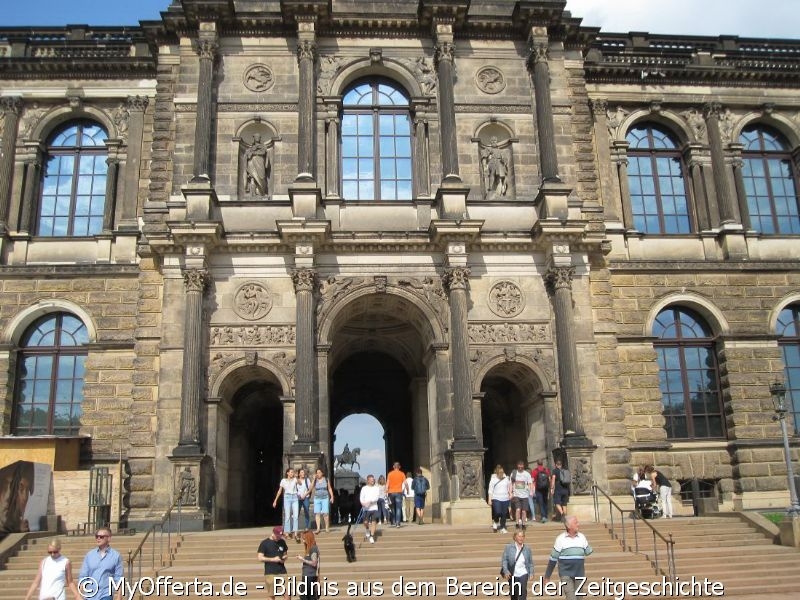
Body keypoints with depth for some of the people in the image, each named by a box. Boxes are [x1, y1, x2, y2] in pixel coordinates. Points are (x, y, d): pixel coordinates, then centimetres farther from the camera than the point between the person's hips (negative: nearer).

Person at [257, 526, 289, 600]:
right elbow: (260, 558, -8)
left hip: (282, 572, 4)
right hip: (270, 573, -4)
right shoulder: (264, 543, -3)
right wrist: (273, 559, -15)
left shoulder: (282, 542, 11)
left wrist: (284, 558, 0)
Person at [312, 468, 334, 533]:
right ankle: (318, 528, 0)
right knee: (317, 513, -3)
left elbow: (330, 488, 9)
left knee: (325, 513, -6)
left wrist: (332, 497, 2)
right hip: (317, 498, 1)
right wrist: (314, 479, -12)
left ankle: (327, 528, 4)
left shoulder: (326, 480, 5)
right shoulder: (315, 480, 5)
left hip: (325, 498, -1)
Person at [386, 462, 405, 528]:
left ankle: (394, 522, 17)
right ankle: (397, 523, -13)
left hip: (391, 492, 1)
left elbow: (387, 484, -2)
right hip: (399, 492, -1)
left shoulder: (390, 474, 4)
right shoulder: (401, 474, 3)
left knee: (393, 508, 15)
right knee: (398, 508, -3)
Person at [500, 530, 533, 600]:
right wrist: (506, 571, -18)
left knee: (523, 592, -18)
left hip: (523, 574, 0)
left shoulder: (527, 548, 2)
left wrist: (531, 572, -4)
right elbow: (504, 560, -6)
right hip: (513, 575, 0)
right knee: (513, 594, 12)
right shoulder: (508, 547, -4)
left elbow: (530, 562, 8)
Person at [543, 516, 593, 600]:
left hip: (579, 574, 4)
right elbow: (553, 558, -1)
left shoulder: (582, 537, 4)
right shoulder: (560, 538, -5)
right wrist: (547, 576, 1)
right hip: (566, 574, -4)